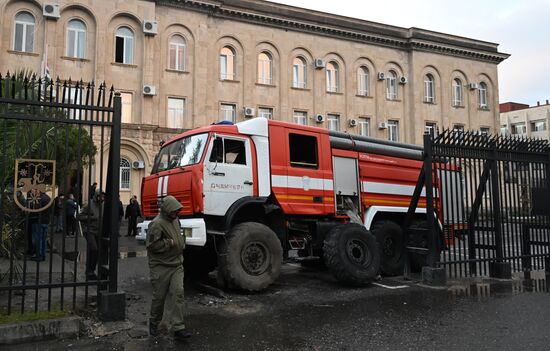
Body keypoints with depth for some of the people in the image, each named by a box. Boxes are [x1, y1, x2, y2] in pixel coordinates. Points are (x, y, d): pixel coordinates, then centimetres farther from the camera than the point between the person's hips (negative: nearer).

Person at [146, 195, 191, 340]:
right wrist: (169, 243, -17)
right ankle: (154, 322, 31)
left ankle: (178, 328, -4)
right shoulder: (157, 224, -15)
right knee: (159, 296, 6)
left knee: (178, 293, -5)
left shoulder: (175, 220, 12)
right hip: (161, 267, -6)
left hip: (177, 264, 6)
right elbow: (151, 245, -20)